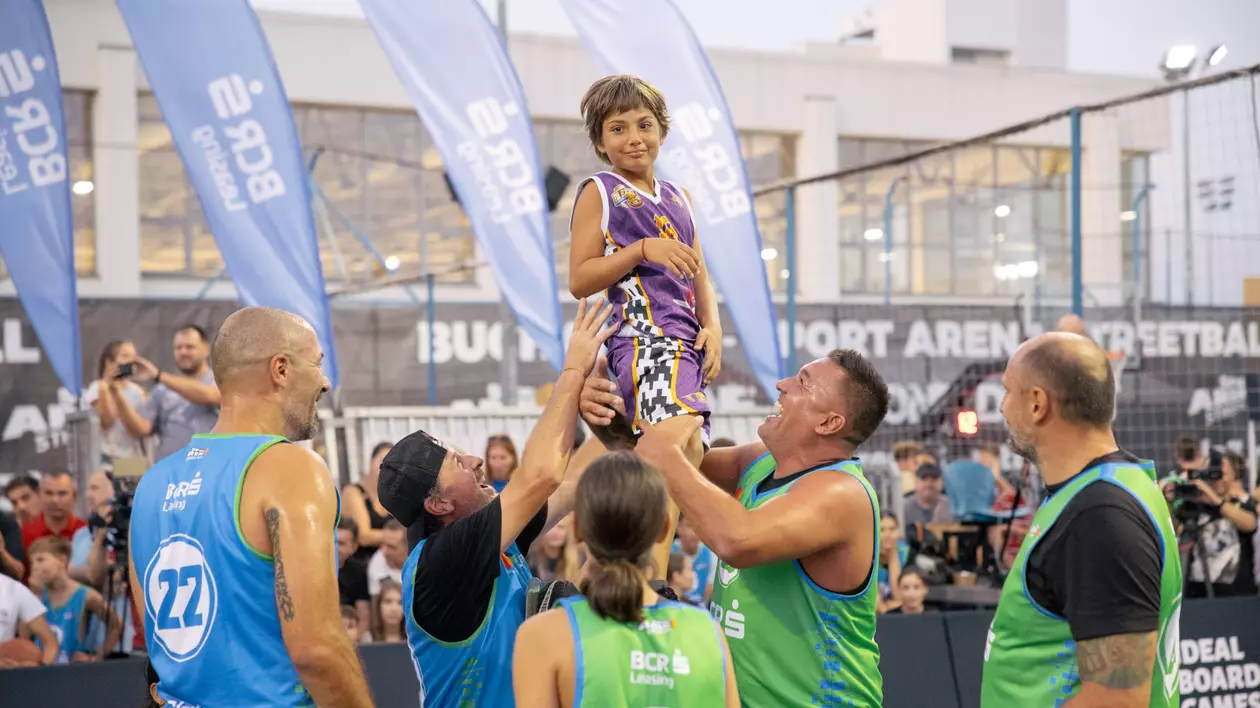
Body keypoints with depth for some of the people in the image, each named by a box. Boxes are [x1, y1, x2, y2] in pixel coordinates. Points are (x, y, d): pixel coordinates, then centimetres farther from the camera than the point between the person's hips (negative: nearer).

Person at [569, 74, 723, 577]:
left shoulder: (678, 198, 24)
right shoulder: (598, 193, 4)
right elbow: (579, 280, -3)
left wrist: (712, 327, 6)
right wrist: (642, 250, -14)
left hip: (685, 344, 8)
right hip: (642, 333, -8)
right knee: (681, 442, -32)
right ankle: (652, 580, -40)